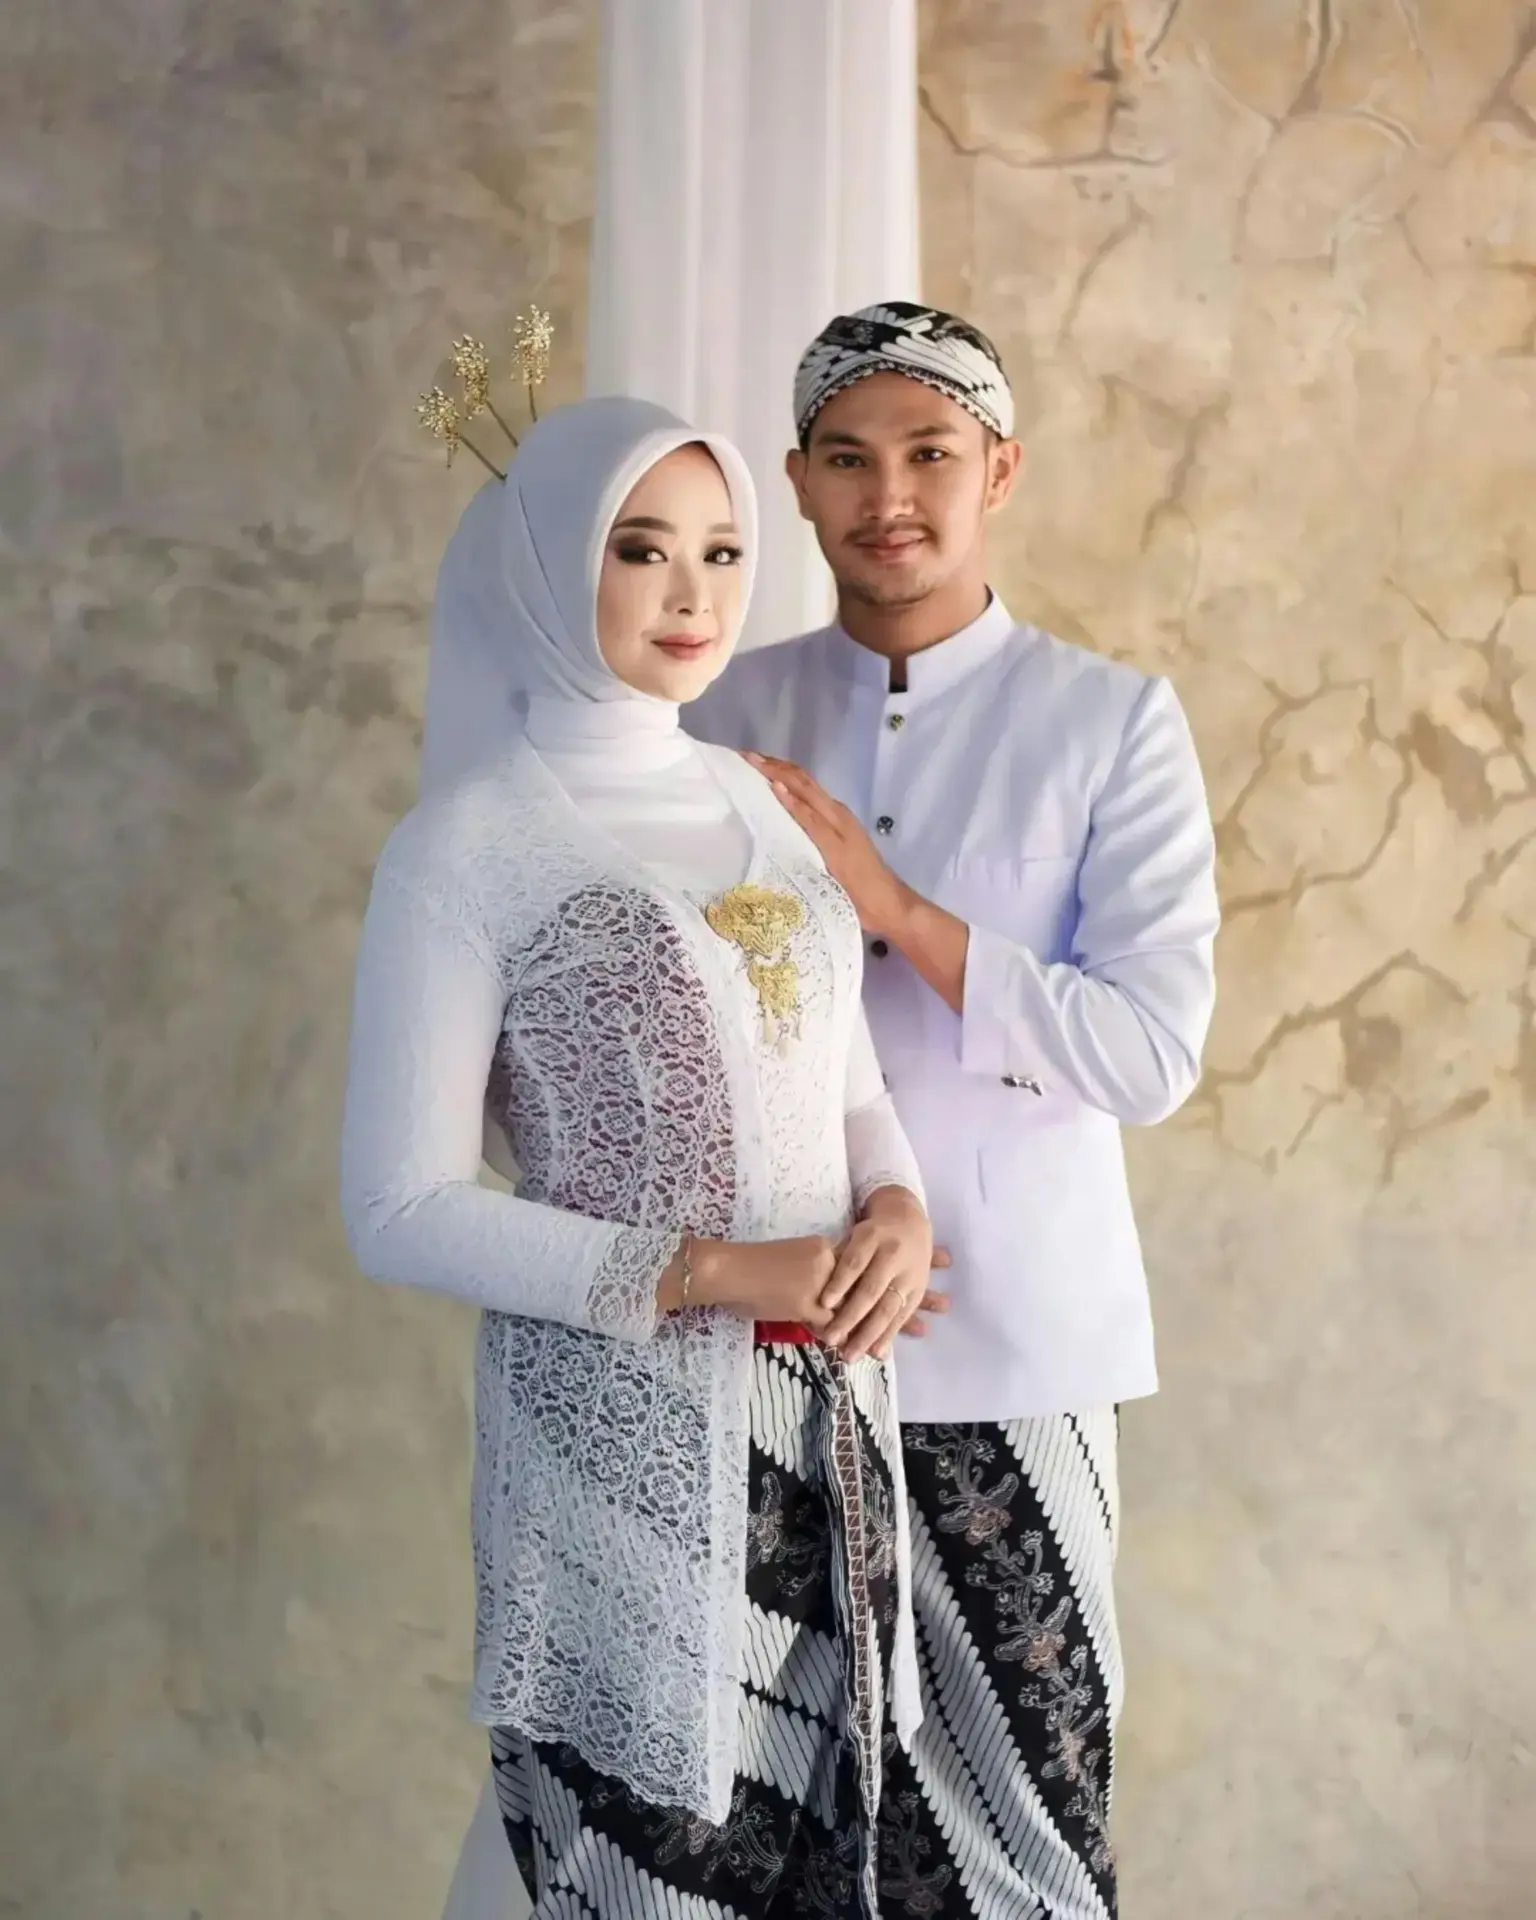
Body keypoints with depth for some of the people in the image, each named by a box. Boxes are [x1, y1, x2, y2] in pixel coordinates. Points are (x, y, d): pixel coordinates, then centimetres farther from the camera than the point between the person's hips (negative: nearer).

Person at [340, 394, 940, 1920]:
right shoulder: (467, 846, -10)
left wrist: (896, 1212, -6)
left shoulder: (762, 805, 10)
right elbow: (400, 1212, -13)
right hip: (622, 1429, -6)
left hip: (823, 1411, 6)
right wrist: (714, 1271, -18)